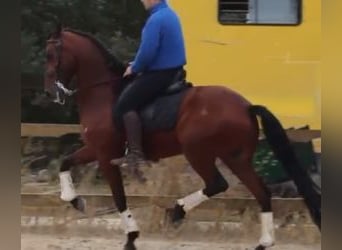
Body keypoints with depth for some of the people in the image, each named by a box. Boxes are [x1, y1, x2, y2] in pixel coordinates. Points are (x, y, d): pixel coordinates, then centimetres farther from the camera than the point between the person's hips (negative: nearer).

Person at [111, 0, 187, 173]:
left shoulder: (156, 20, -20)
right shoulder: (170, 15, 13)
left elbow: (147, 52, -25)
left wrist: (134, 68, -6)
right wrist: (138, 66, 17)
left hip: (160, 74, -11)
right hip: (173, 71, 11)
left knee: (125, 104, -13)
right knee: (130, 94, 26)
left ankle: (136, 154, -18)